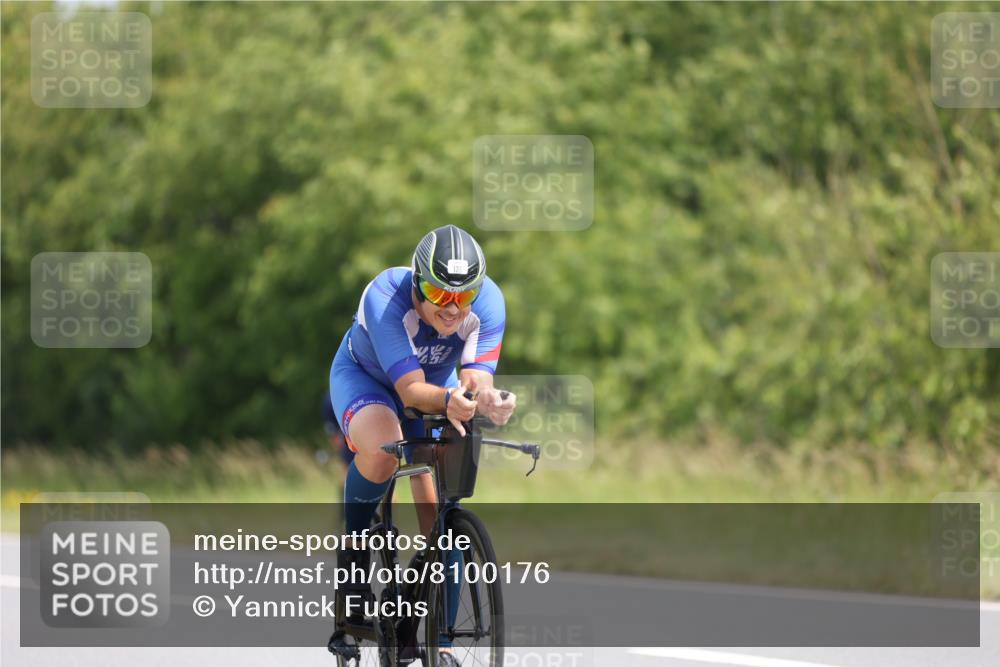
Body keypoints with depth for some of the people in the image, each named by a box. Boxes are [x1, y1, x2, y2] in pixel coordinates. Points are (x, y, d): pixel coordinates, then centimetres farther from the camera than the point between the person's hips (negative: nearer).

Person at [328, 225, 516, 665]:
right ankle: (353, 546, -12)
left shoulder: (487, 302, -29)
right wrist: (449, 401, -63)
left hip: (438, 385, 3)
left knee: (441, 525, -7)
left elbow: (475, 380, -33)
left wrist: (487, 400, -57)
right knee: (383, 452, -38)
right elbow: (411, 389, -42)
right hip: (365, 378, -3)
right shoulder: (386, 298, -37)